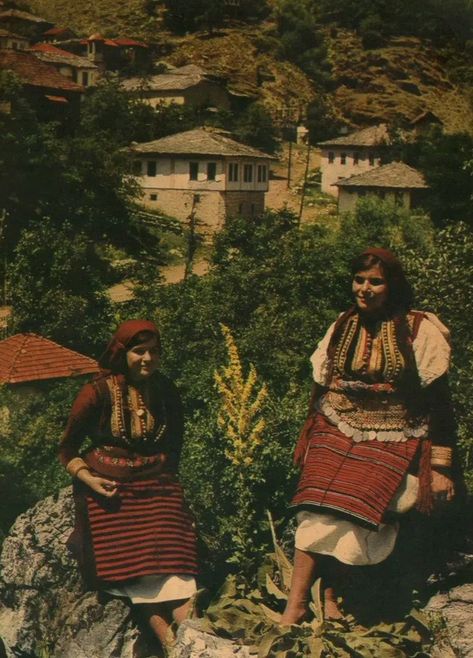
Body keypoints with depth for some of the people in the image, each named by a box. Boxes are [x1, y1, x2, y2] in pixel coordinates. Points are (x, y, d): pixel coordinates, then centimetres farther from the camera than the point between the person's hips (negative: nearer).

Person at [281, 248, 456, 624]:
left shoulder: (419, 330, -3)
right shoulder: (342, 328, 11)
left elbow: (439, 402, -3)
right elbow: (320, 388, 19)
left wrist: (441, 466, -5)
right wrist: (310, 444, 20)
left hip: (391, 444, -3)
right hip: (336, 434, 3)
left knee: (355, 509, -20)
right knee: (320, 511, -17)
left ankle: (330, 594, -1)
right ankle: (295, 606, -14)